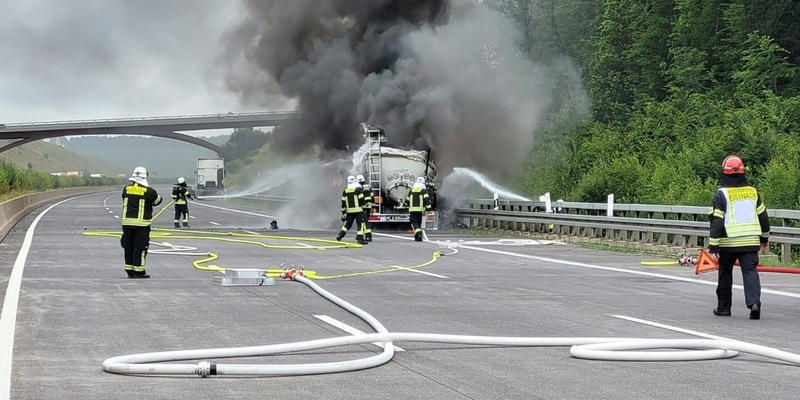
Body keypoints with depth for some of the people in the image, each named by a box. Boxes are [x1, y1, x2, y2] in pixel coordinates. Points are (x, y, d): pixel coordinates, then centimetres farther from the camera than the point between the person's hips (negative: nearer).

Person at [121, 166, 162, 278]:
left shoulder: (126, 189, 4)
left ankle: (129, 270, 16)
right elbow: (158, 200, 7)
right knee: (140, 247, 0)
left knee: (128, 247, 12)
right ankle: (138, 271, 1)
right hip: (141, 223, -4)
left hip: (127, 222, 4)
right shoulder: (148, 191, -8)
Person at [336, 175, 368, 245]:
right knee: (360, 224, -2)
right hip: (358, 210, -4)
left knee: (347, 223, 19)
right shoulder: (358, 189, -8)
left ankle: (340, 235, 13)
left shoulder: (345, 190, 5)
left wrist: (343, 212, 13)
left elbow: (343, 202, 8)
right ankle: (360, 238, -10)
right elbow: (361, 200, -9)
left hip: (349, 211, 4)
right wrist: (363, 207, 4)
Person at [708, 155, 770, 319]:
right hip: (750, 242, 3)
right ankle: (754, 303, -19)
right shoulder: (753, 191, 7)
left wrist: (713, 247, -7)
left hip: (728, 243, -3)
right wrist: (764, 237, 28)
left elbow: (716, 221, -10)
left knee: (725, 273, 11)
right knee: (750, 271, -1)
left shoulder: (721, 194, -7)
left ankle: (723, 307, 18)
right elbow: (763, 216, 15)